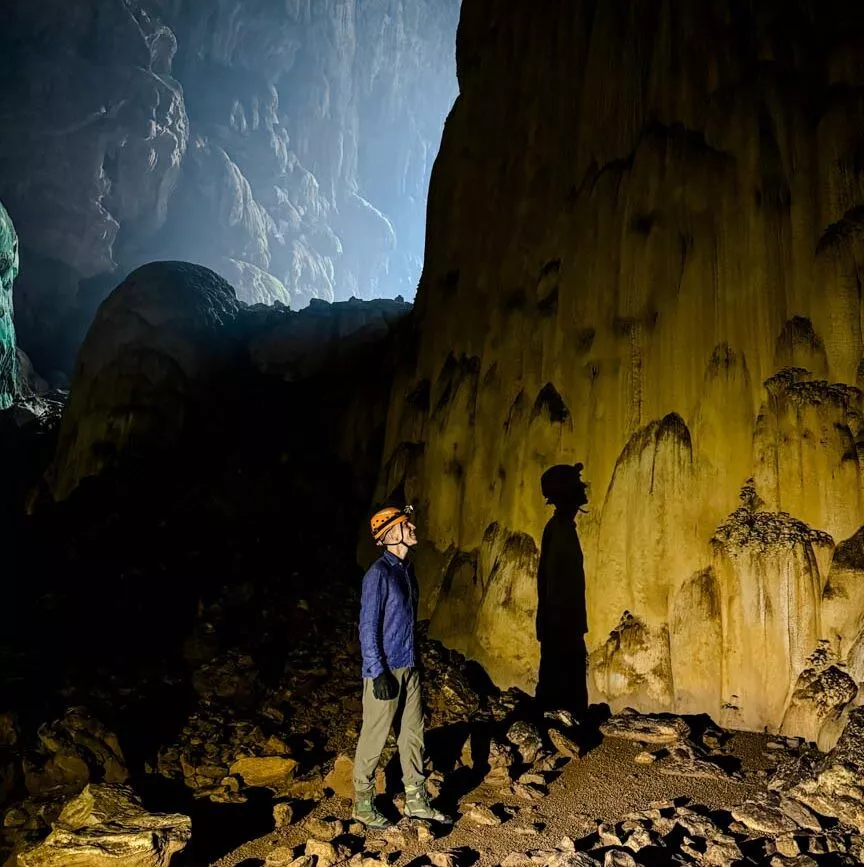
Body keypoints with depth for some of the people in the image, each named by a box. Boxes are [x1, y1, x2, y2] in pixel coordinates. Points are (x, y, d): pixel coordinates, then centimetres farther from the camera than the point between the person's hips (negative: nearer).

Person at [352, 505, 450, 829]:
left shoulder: (406, 569, 8)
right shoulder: (378, 574, -17)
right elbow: (368, 627, -17)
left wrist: (414, 660, 17)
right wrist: (378, 674, -18)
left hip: (409, 667, 8)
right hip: (386, 670, -8)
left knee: (413, 734, 14)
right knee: (374, 738, 5)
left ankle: (416, 800, 26)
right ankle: (363, 805, 21)